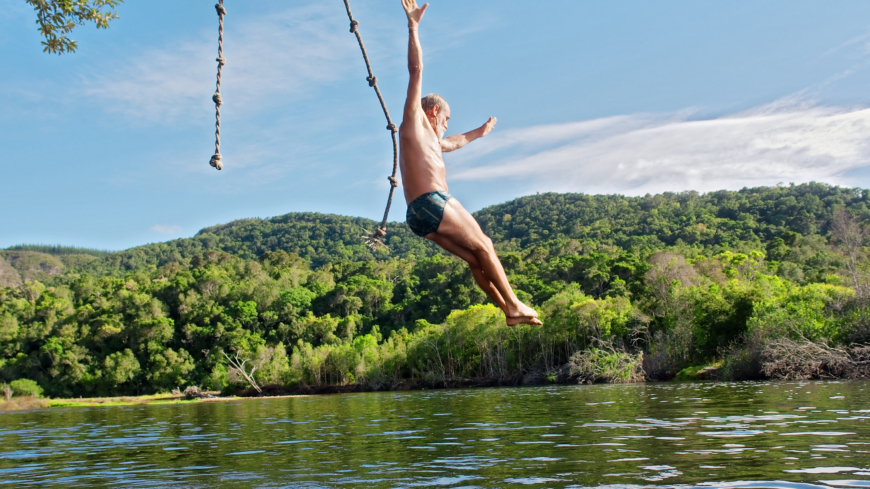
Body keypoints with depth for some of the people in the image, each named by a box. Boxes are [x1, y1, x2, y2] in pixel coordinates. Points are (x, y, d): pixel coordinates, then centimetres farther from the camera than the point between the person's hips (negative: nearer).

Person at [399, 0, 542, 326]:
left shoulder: (428, 139, 30)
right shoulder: (414, 120, 5)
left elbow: (452, 143, 51)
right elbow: (416, 69, -3)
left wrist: (479, 133, 66)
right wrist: (413, 26, -7)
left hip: (421, 217, 10)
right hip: (432, 202, -10)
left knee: (475, 258, 9)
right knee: (482, 248, -4)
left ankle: (509, 310, 9)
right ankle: (513, 306, -3)